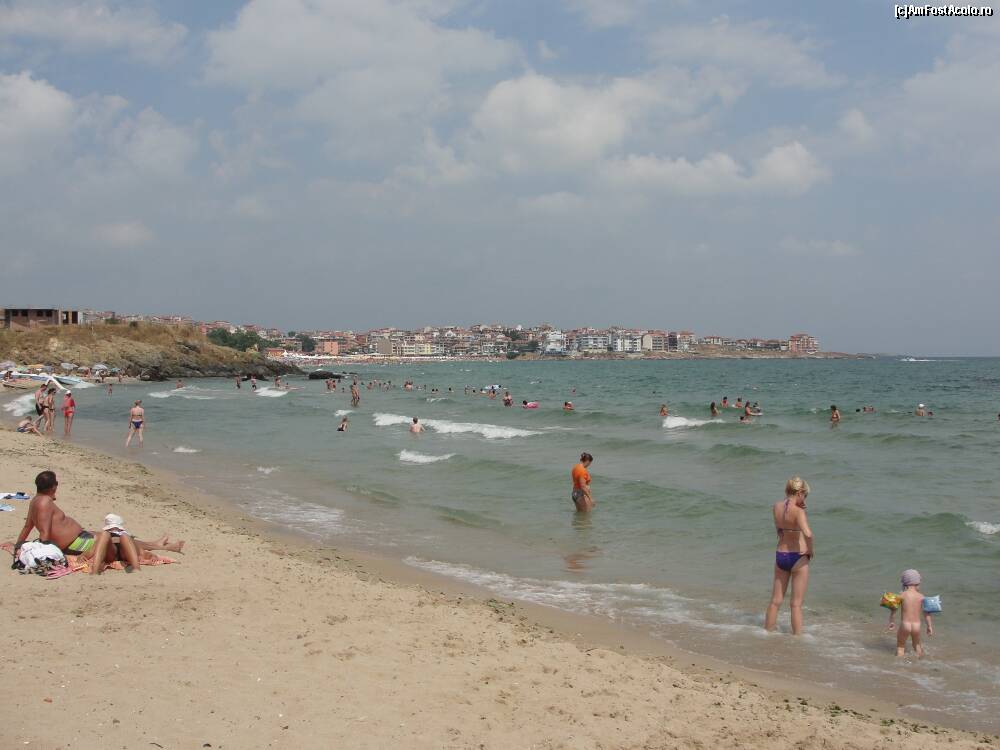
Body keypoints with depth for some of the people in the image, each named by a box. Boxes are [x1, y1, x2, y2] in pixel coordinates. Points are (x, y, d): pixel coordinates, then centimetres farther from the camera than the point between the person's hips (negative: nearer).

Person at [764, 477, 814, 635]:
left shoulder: (776, 507, 0)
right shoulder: (798, 511, -18)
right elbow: (808, 534, -34)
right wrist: (810, 550, -15)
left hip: (780, 556, 5)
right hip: (798, 557, -5)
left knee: (775, 601, 18)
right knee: (796, 604, 5)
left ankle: (767, 632, 27)